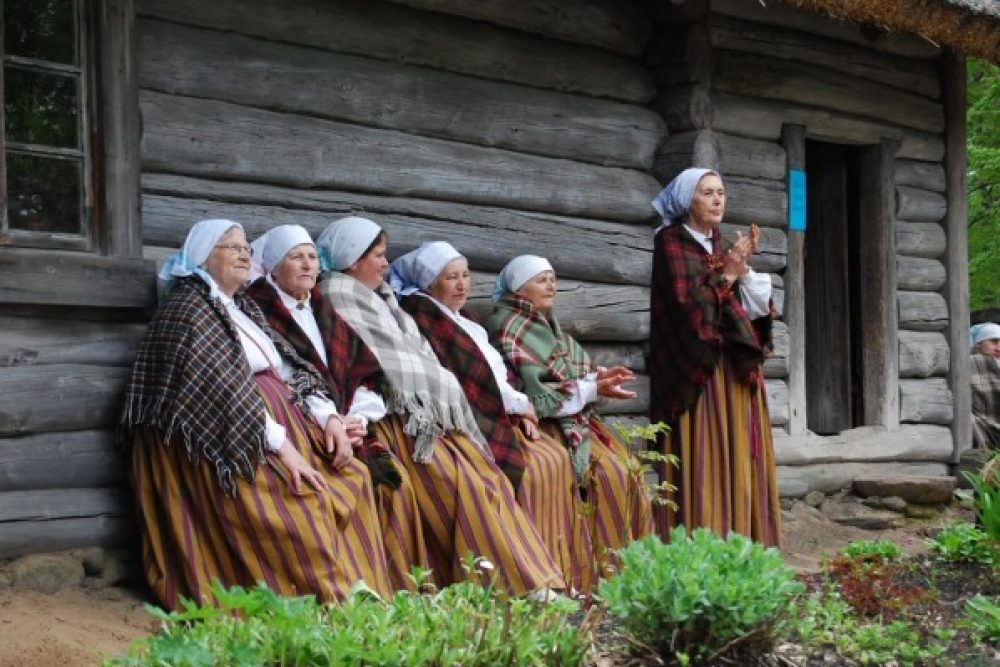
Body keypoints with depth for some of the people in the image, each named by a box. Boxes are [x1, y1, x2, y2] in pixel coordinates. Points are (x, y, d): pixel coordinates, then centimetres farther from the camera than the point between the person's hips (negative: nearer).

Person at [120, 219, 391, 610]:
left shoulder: (244, 308, 21)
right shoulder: (187, 310, -5)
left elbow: (291, 368, 16)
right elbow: (222, 388, -17)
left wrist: (329, 416, -2)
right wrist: (281, 444, -22)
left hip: (284, 420, 9)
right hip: (235, 440, -9)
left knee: (352, 480, -7)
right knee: (301, 507, -25)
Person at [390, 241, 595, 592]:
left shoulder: (459, 317, 21)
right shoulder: (421, 313, -8)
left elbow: (495, 370, 17)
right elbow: (463, 375, -14)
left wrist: (520, 407, 0)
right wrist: (515, 403, -8)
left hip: (500, 413, 9)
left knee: (556, 458, -2)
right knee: (529, 467, -22)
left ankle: (564, 570, -1)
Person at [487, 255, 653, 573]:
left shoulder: (543, 323, 15)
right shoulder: (510, 329, -12)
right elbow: (535, 391, -19)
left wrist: (598, 377, -4)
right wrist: (593, 390, -17)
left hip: (574, 416, 9)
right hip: (543, 422, -8)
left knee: (630, 467, -6)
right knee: (609, 471, -23)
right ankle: (609, 567, -16)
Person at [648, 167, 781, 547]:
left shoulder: (722, 245, 18)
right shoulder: (671, 241, -1)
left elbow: (755, 305, 11)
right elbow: (687, 302, -13)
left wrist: (743, 269, -4)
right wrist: (726, 275, -7)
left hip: (737, 369, 7)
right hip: (698, 368, -7)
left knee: (739, 456, 2)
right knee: (704, 458, -11)